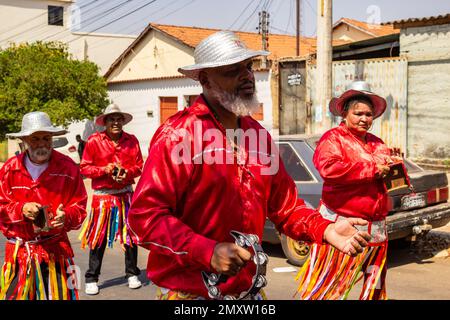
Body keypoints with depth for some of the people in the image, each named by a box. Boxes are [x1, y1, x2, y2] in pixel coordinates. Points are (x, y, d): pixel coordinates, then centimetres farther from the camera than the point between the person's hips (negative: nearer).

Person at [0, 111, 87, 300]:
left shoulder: (68, 167, -3)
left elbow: (79, 208, -2)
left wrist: (66, 217, -22)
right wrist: (21, 209, -15)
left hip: (56, 250, -1)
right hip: (18, 253, 1)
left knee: (59, 295, 0)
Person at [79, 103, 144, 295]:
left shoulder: (131, 140, 4)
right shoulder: (94, 141, -4)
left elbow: (139, 166, 6)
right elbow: (84, 168, -2)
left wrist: (126, 173, -14)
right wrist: (104, 170, -16)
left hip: (126, 195, 3)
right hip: (102, 196, -2)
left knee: (130, 235, 8)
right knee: (98, 237, 2)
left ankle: (132, 274, 23)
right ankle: (91, 279, 13)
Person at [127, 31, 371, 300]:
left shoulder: (258, 135, 6)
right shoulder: (178, 135, -15)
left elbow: (286, 205, 12)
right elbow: (144, 215, -20)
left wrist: (326, 229, -5)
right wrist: (207, 252, -28)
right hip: (189, 293, -6)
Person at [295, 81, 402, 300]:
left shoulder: (377, 144, 17)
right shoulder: (333, 138, -5)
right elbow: (328, 167, -25)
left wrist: (394, 163, -4)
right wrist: (372, 169, -18)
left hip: (376, 228, 7)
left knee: (375, 285, 17)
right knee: (329, 284, -2)